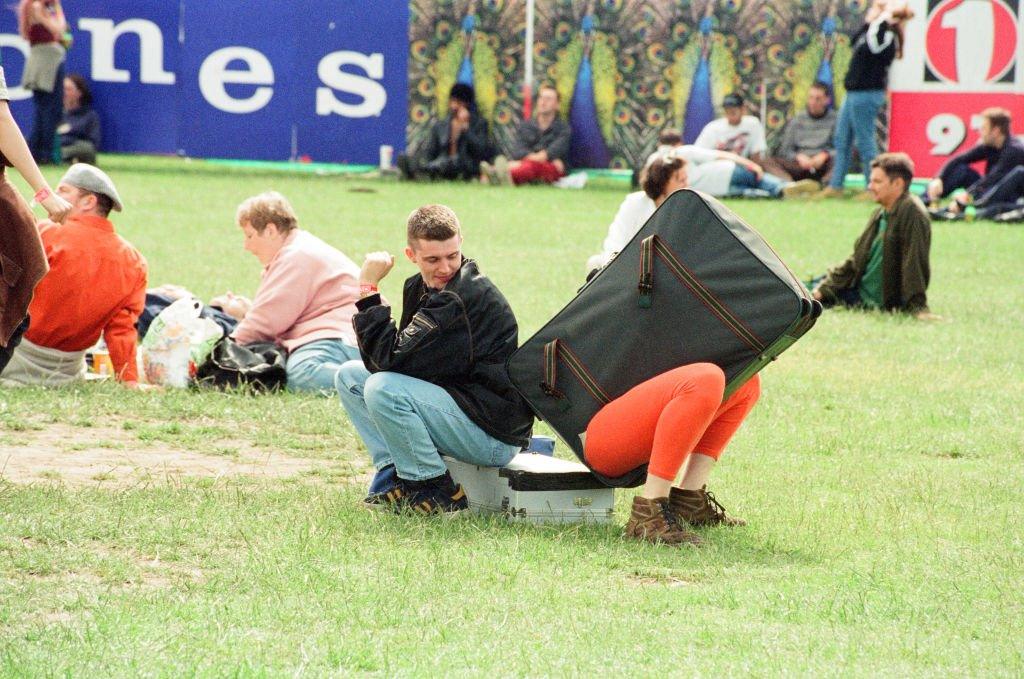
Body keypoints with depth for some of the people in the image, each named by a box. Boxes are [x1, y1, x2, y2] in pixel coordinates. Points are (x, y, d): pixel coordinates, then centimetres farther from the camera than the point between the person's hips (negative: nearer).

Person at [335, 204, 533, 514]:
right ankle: (395, 474, 4)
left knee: (382, 389, -28)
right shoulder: (421, 287, 7)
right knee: (350, 376, 10)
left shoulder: (463, 299, -24)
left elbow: (391, 359, -26)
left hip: (494, 436, -10)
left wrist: (368, 291, -21)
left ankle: (437, 491, -11)